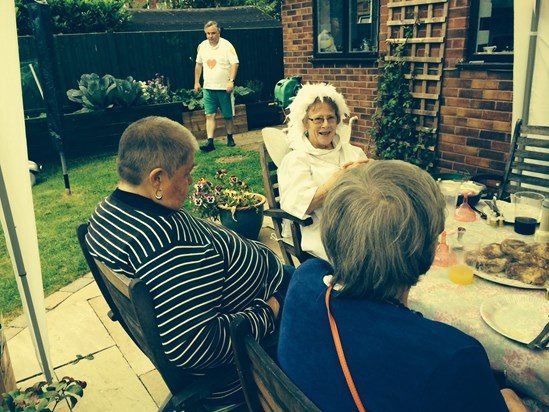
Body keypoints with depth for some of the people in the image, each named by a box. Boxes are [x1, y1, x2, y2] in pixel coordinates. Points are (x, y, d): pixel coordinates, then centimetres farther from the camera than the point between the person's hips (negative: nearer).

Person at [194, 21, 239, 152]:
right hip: (208, 88, 3)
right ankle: (210, 142, -6)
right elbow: (199, 64, 17)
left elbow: (235, 63, -13)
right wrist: (196, 82, 15)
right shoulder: (202, 46, 6)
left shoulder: (226, 45, -9)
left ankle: (230, 138, 27)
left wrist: (231, 81, -24)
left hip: (224, 88, -3)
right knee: (210, 115, -5)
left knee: (228, 116, 7)